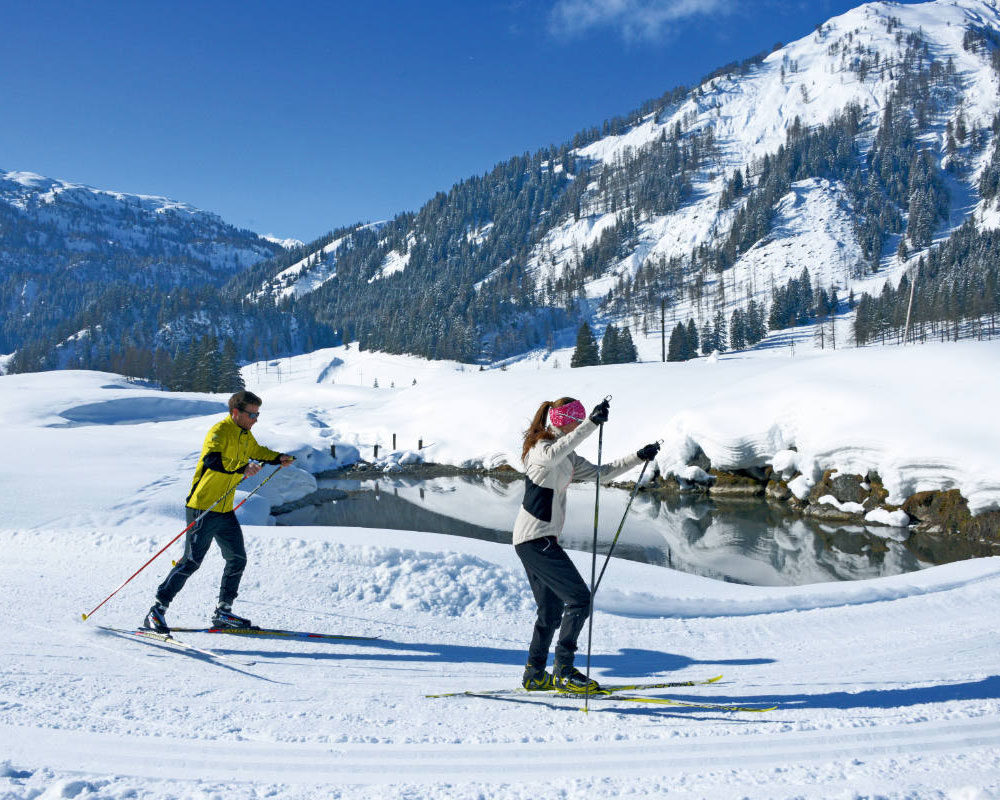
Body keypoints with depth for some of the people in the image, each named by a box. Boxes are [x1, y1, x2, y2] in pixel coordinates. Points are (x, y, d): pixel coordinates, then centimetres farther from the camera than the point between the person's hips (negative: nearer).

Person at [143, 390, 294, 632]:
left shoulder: (244, 434, 12)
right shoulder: (220, 431, -16)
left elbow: (256, 451, 34)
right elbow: (211, 459, -36)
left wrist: (278, 458, 19)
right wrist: (242, 468, -47)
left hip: (225, 511, 9)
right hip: (203, 508, -9)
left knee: (238, 559, 7)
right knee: (191, 562, -8)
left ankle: (223, 612, 17)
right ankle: (157, 611, 1)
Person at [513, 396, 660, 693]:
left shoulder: (567, 457, 17)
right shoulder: (541, 448, -13)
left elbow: (600, 473, 22)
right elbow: (553, 455, -39)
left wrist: (638, 457, 15)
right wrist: (591, 424, -50)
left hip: (537, 540, 10)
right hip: (536, 538, -10)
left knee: (552, 608, 15)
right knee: (579, 598, -10)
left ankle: (534, 675, 23)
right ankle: (563, 670, -5)